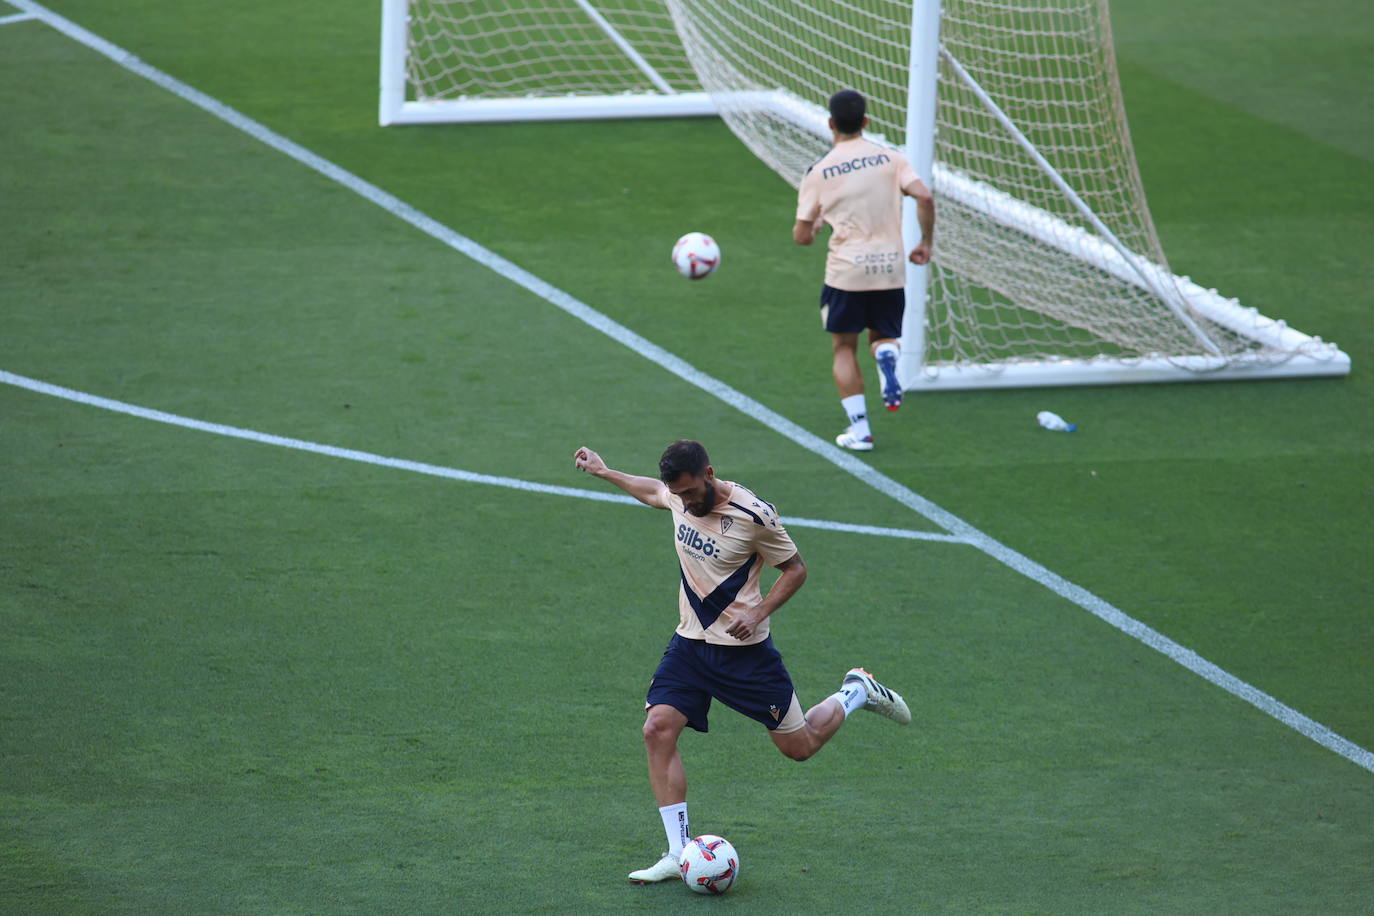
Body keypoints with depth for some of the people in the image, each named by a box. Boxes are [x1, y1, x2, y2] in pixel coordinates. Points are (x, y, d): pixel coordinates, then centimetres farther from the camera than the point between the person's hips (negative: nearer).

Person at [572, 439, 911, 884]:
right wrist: (604, 472, 23)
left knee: (799, 746, 3)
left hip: (743, 648, -5)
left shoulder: (753, 515, -20)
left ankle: (856, 693, 34)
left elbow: (795, 569, -8)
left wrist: (758, 612, -20)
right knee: (658, 728, -14)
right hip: (690, 643, 5)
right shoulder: (680, 496, -3)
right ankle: (679, 853, -9)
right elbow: (653, 491, 23)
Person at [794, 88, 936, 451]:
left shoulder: (819, 172, -1)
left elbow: (802, 236, 0)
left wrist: (810, 229, 24)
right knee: (883, 336, 21)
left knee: (844, 349, 13)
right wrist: (926, 242, 2)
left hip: (846, 271, -2)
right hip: (891, 266, 2)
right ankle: (887, 357, -16)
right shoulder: (891, 158, 2)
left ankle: (859, 429, 4)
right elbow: (924, 197, -11)